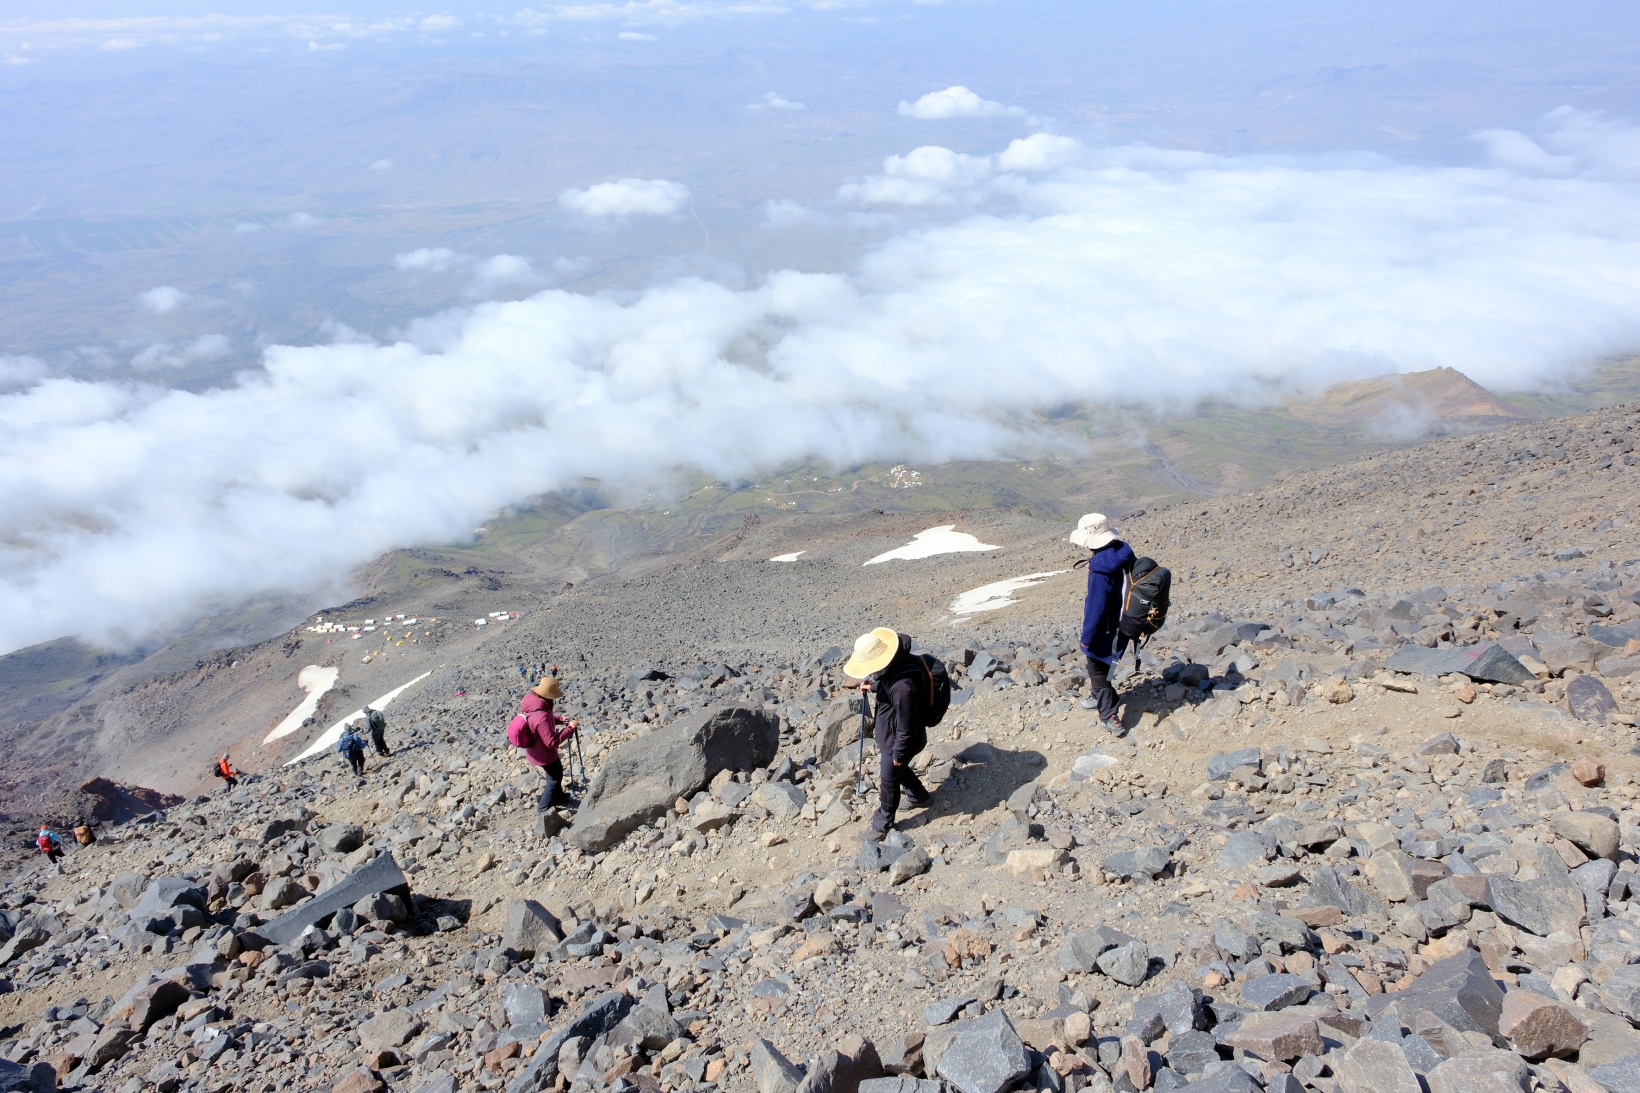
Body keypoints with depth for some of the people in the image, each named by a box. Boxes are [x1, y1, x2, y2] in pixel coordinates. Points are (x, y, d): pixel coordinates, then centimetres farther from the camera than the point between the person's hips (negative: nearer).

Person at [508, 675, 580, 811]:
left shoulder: (530, 703, -13)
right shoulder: (541, 717, -41)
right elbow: (552, 741, -34)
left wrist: (560, 719, -5)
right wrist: (570, 728, -28)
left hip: (534, 750, 8)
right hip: (544, 754, -8)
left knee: (556, 772, 30)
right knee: (555, 777, 17)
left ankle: (558, 796, 51)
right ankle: (544, 807, 33)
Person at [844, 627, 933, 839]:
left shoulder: (904, 686, -42)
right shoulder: (894, 665, -13)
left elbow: (906, 726, -30)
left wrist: (899, 753, -17)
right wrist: (872, 686, -7)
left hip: (897, 740, -9)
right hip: (886, 733, 9)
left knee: (888, 780, 14)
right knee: (898, 769, 31)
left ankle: (883, 822, 37)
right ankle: (918, 796, 57)